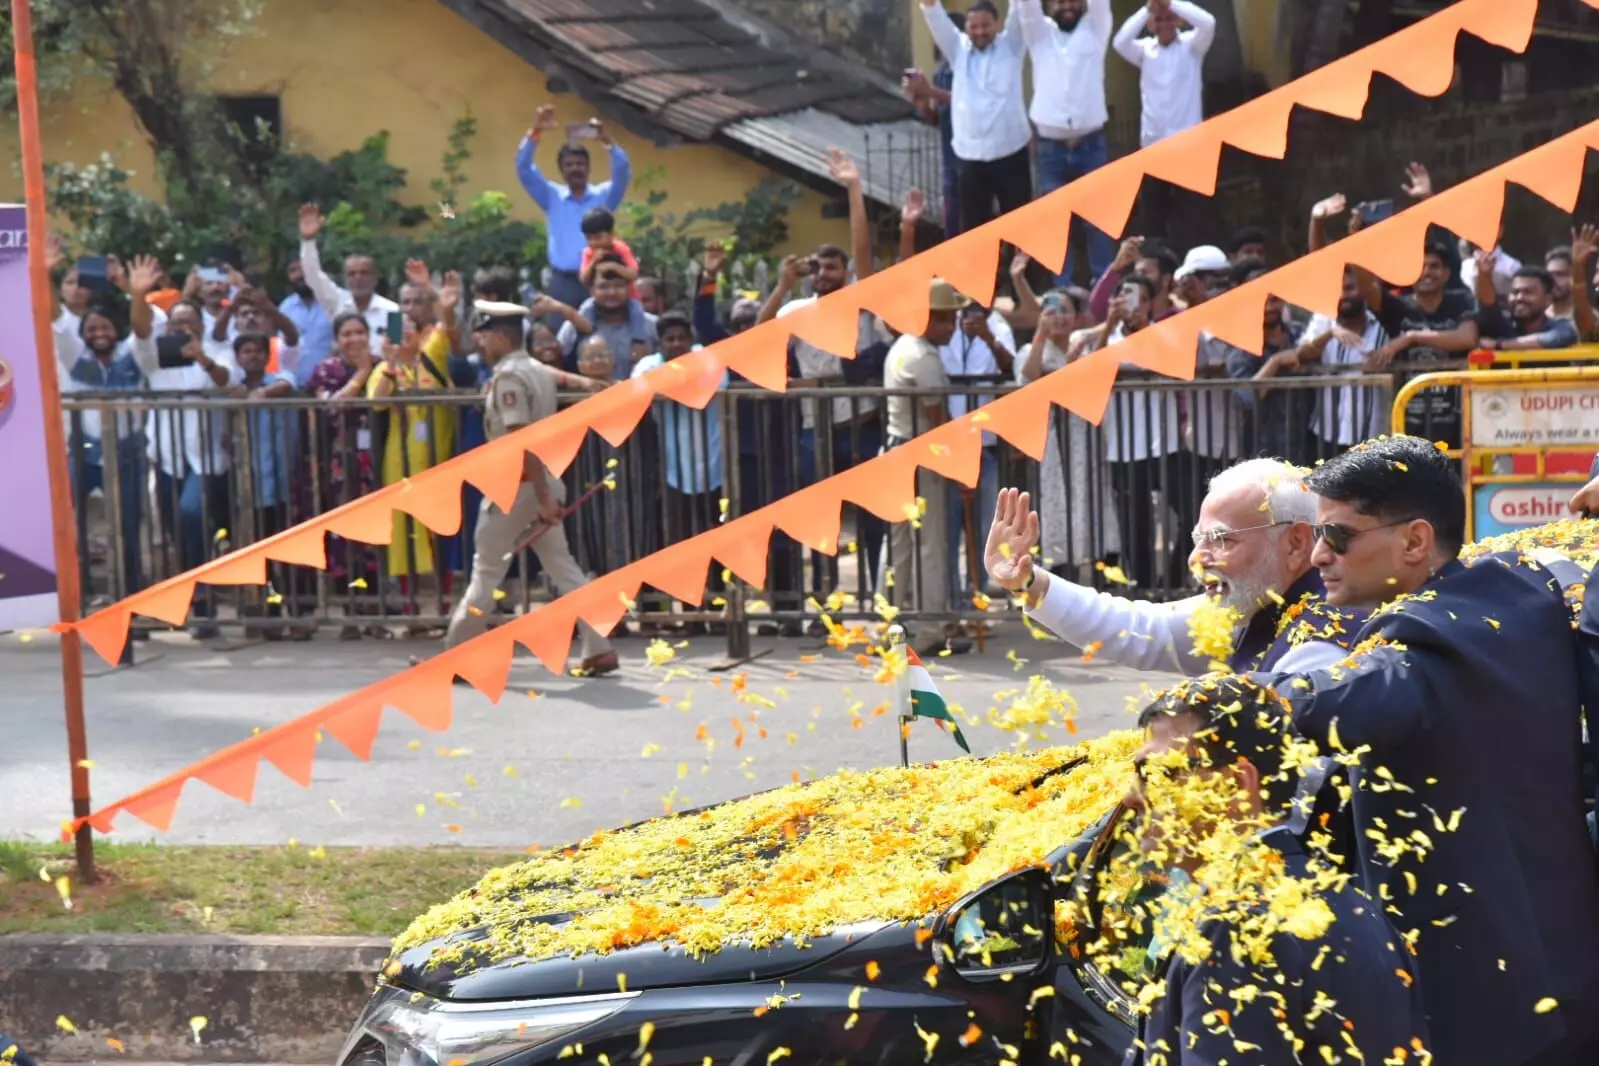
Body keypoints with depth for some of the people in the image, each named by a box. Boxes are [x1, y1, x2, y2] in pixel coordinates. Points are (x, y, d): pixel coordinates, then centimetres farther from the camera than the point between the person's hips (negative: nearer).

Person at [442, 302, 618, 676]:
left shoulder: (507, 377, -15)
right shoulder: (538, 371, 13)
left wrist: (543, 498, -26)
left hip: (516, 484, -8)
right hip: (546, 482, 8)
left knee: (486, 572, 0)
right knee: (563, 567, 8)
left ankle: (455, 657, 9)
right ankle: (599, 649, 3)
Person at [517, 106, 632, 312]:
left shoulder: (603, 196, 9)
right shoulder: (552, 197, 10)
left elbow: (623, 174, -8)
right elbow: (524, 169, 0)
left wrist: (608, 142, -25)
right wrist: (535, 132, -15)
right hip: (562, 281, 1)